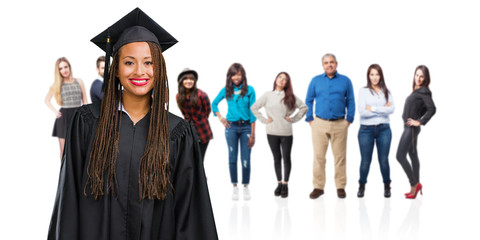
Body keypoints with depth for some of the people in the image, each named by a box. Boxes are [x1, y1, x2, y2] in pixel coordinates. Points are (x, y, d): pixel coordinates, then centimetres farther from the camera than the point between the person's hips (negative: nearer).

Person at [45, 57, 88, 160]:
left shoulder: (79, 81, 8)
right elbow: (47, 100, 16)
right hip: (64, 117, 0)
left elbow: (85, 101, 8)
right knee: (64, 150, 2)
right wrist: (55, 111, 2)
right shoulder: (57, 85, 6)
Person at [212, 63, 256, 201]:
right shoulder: (226, 90, 4)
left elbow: (252, 112, -3)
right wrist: (219, 117, 3)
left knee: (246, 159, 0)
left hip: (246, 127, -2)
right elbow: (214, 103, 19)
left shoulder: (249, 90, -2)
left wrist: (252, 134, -5)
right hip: (231, 127, 2)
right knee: (232, 158, 5)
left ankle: (246, 187, 12)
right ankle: (235, 187, 13)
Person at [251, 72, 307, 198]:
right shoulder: (267, 95, 3)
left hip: (286, 132, -1)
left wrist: (293, 118, -2)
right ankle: (279, 183, 20)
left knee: (286, 158, 4)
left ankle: (285, 184, 14)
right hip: (272, 132, 1)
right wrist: (263, 119, 0)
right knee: (277, 158, 10)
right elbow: (254, 107, 7)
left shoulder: (290, 97, 2)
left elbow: (304, 107, 5)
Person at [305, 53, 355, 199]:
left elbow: (350, 101, 9)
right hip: (320, 124, 0)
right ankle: (318, 187, 6)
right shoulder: (315, 81, 9)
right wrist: (310, 119, 4)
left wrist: (349, 120, 1)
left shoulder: (345, 81, 7)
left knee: (340, 156, 2)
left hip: (339, 124, 0)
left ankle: (340, 187, 10)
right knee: (318, 156, -1)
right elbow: (308, 101, 12)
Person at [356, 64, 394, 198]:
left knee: (383, 160, 3)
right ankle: (362, 186, 20)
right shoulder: (363, 91, 0)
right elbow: (362, 111, -12)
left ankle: (387, 187, 19)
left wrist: (373, 108, -11)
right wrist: (383, 110, -8)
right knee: (365, 160, 2)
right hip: (366, 129, -2)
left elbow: (392, 109, -7)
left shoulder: (386, 92, 8)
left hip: (384, 129, 2)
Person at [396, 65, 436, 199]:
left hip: (411, 128, -10)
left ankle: (414, 184, -4)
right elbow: (425, 108, 23)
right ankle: (416, 187, 19)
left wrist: (420, 122, -19)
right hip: (409, 128, 10)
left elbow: (432, 109, -24)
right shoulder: (416, 91, 11)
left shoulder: (423, 91, -14)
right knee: (413, 155, 13)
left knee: (400, 156, -9)